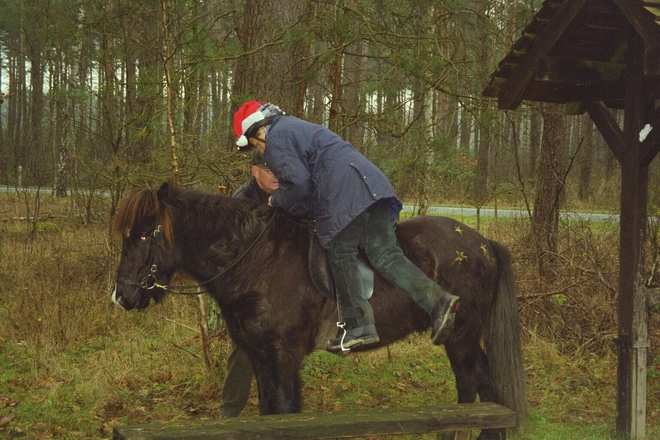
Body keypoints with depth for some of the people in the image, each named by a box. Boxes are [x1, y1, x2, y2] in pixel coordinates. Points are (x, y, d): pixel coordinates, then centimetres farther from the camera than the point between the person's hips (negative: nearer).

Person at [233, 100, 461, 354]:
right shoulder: (297, 128, 34)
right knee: (386, 256, 1)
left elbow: (298, 184, -9)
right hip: (371, 185, 9)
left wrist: (276, 200, 9)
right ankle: (437, 300, -13)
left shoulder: (276, 137, 3)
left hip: (342, 196, -9)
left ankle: (358, 325, -1)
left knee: (341, 257, 0)